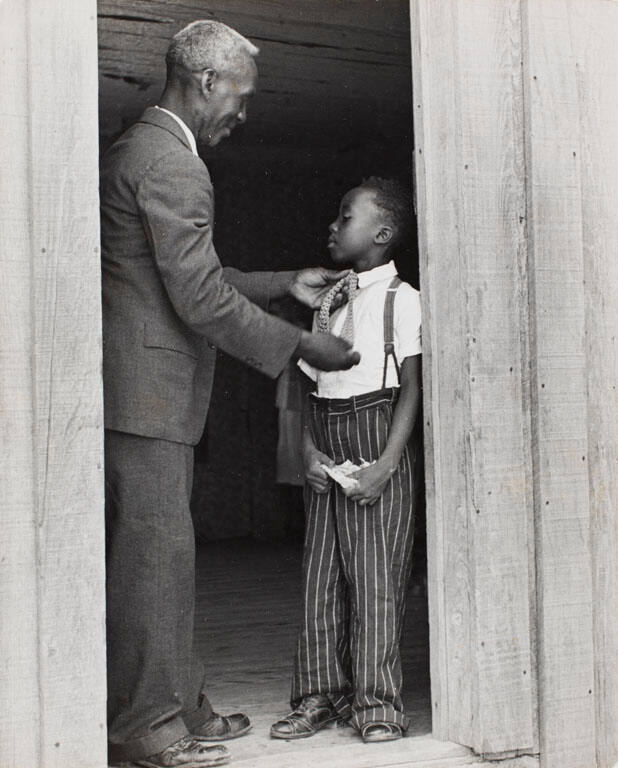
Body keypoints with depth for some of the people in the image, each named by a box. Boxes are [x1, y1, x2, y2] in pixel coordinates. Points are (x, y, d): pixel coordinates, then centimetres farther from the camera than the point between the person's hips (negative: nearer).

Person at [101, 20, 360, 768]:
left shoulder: (135, 148, 19)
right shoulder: (171, 163, -15)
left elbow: (194, 277, 24)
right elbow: (199, 298, -20)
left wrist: (285, 283, 20)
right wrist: (301, 344, -11)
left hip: (139, 388, 11)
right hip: (148, 389, -11)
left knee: (158, 552, 14)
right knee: (155, 552, -4)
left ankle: (180, 706, 24)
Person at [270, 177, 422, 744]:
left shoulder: (400, 298, -4)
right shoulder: (328, 300, 14)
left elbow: (410, 389, -7)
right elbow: (312, 386, 14)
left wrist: (386, 465, -14)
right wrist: (308, 449, -1)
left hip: (375, 446, -6)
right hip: (325, 455, 6)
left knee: (376, 578, -3)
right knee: (320, 576, 7)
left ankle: (377, 704, 5)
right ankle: (321, 696, 15)